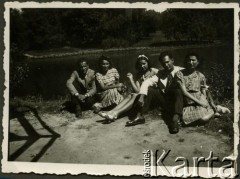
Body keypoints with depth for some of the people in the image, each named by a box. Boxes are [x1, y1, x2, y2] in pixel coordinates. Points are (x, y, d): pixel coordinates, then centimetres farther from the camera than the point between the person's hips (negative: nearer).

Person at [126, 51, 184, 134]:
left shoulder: (181, 71, 0)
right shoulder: (161, 73, 12)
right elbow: (147, 82, -1)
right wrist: (142, 96, -18)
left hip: (176, 100, -4)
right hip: (163, 99, 4)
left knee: (178, 90, -33)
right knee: (148, 89, -12)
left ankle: (175, 119, -50)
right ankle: (140, 116, -20)